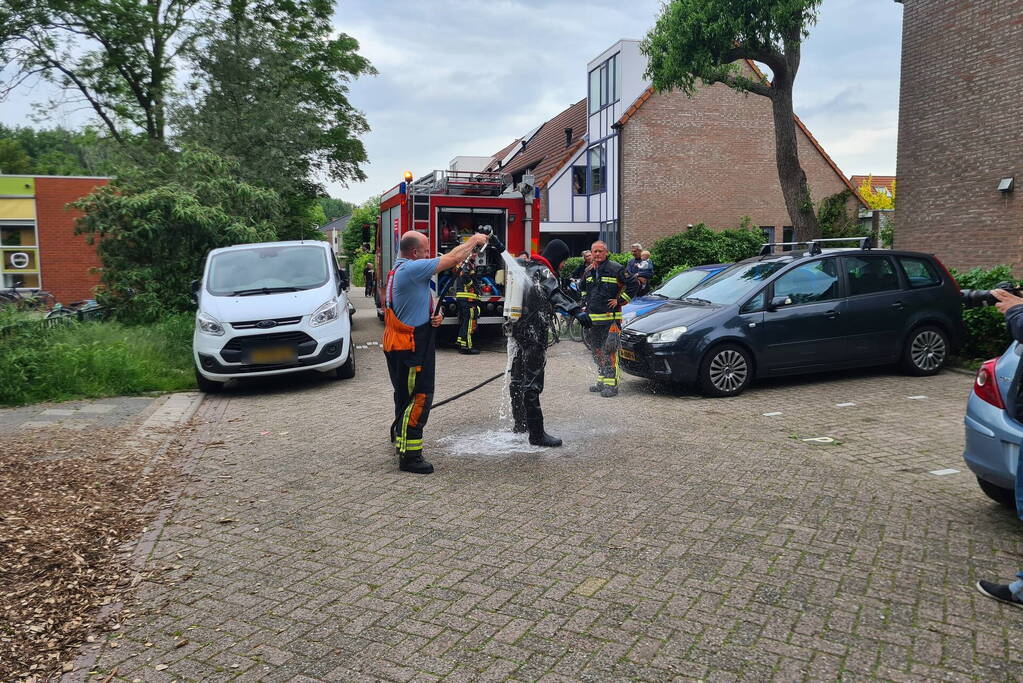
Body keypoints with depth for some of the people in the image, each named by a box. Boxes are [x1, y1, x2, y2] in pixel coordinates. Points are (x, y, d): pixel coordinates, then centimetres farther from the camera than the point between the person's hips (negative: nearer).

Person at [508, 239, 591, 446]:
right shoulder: (543, 272, -17)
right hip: (533, 334, -10)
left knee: (517, 378, 19)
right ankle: (537, 434, -8)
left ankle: (520, 423, 34)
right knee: (532, 382, -10)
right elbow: (555, 293, -36)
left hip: (517, 329, 10)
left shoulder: (526, 265, 12)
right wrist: (576, 310, -47)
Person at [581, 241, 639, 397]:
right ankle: (602, 381, 24)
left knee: (610, 351, -11)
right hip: (592, 318, 7)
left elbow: (633, 285, -6)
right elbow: (583, 287, 33)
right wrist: (585, 301, 19)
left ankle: (611, 384, -10)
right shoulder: (589, 271, 13)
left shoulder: (616, 268, -7)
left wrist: (619, 301, -7)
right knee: (596, 350, 13)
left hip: (610, 318, -7)